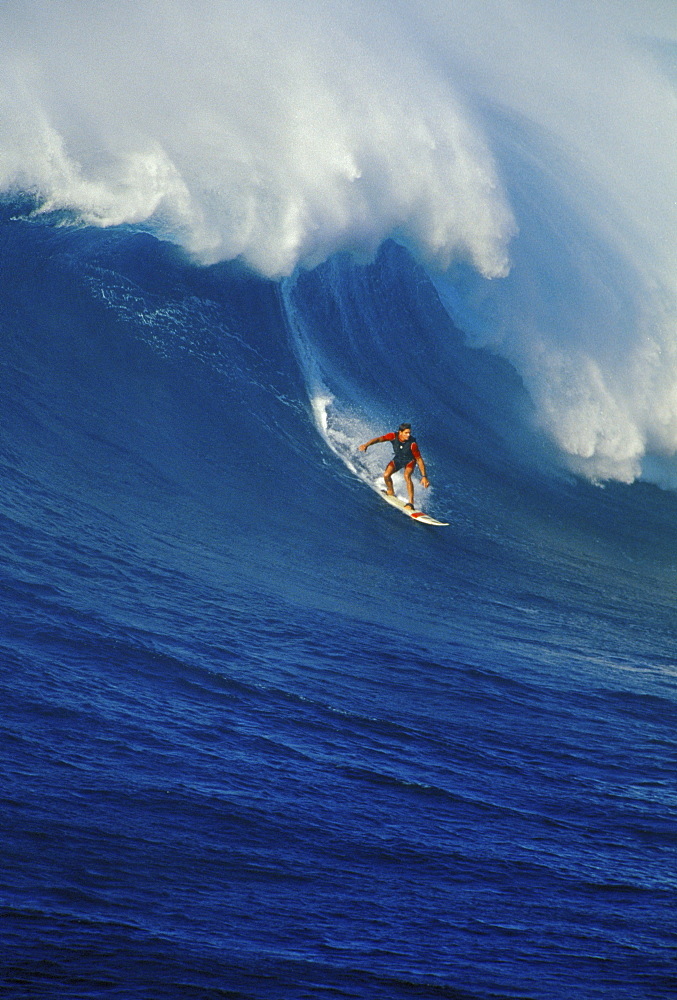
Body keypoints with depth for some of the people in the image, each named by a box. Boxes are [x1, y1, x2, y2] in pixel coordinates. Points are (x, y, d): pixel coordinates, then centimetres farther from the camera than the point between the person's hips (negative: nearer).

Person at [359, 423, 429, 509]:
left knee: (407, 476, -30)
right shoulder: (394, 436, -27)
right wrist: (367, 445, -49)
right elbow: (379, 439, -31)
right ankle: (391, 492, 18)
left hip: (409, 461, -4)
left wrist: (424, 476, -30)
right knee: (386, 475, -14)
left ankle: (411, 502, -29)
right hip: (397, 459, 4)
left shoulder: (412, 443, -34)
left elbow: (419, 459, -28)